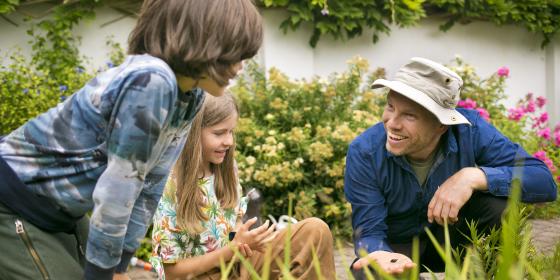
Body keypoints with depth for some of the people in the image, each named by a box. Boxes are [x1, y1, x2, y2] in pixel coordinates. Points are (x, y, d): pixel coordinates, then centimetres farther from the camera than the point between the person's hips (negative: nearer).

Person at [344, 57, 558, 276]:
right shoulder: (364, 153, -26)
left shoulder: (470, 130, -24)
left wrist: (473, 177, -42)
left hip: (450, 238, 1)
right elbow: (369, 231, -22)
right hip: (396, 246, -1)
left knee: (500, 203, -28)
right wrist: (381, 256, -47)